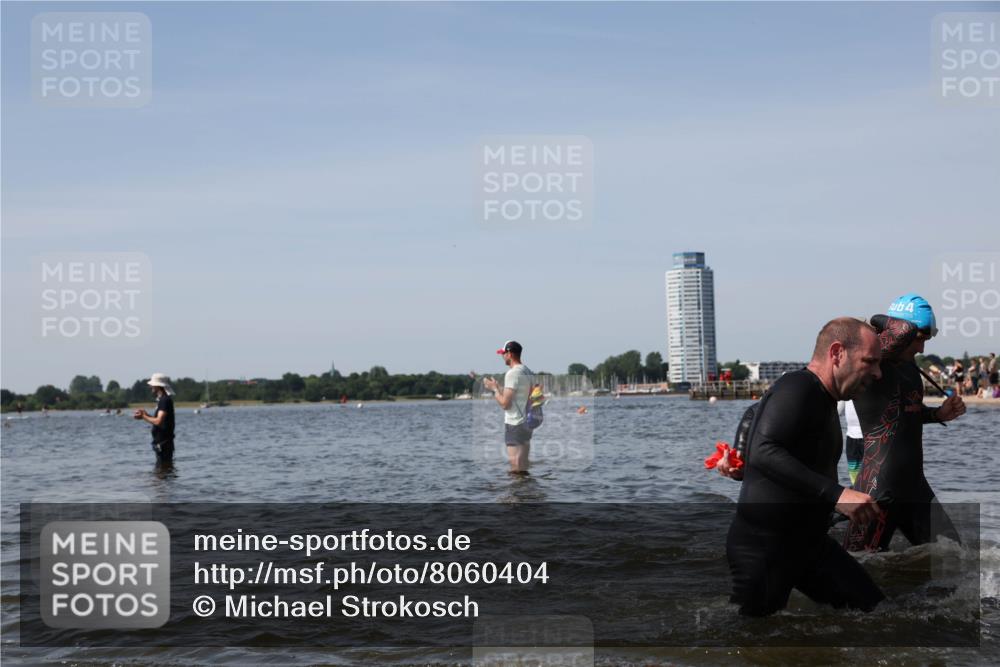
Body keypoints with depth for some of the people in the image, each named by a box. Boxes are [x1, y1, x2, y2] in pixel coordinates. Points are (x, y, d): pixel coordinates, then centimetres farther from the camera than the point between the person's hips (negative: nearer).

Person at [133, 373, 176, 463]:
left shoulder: (164, 400, -17)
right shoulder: (162, 400, 16)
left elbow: (158, 421, -24)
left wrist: (143, 417, -11)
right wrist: (146, 414, 10)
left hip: (163, 443, -11)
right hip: (160, 442, 11)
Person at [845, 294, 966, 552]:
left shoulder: (909, 365, 12)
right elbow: (904, 331, -33)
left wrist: (940, 414, 11)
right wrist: (879, 322, -13)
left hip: (915, 486, 9)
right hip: (878, 490, -9)